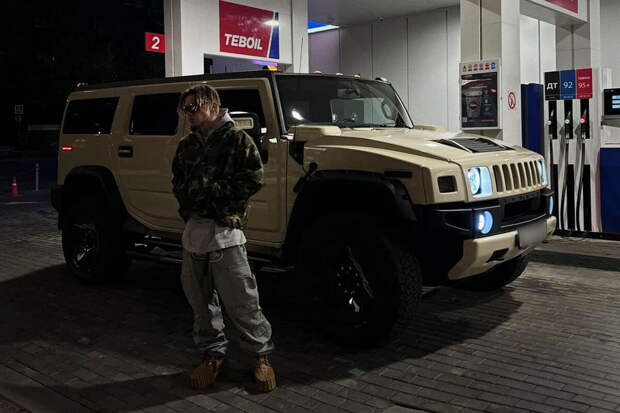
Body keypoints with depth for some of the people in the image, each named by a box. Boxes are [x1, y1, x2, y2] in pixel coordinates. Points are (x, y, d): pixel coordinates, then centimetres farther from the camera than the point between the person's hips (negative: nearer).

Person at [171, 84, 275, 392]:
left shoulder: (236, 139, -3)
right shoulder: (187, 145, 18)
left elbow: (253, 179, -11)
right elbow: (178, 182, 22)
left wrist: (213, 189, -13)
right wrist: (186, 207, 2)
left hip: (225, 230, -6)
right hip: (193, 229, 7)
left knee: (240, 300, -4)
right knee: (200, 299, 11)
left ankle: (261, 355, 12)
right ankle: (213, 354, 26)